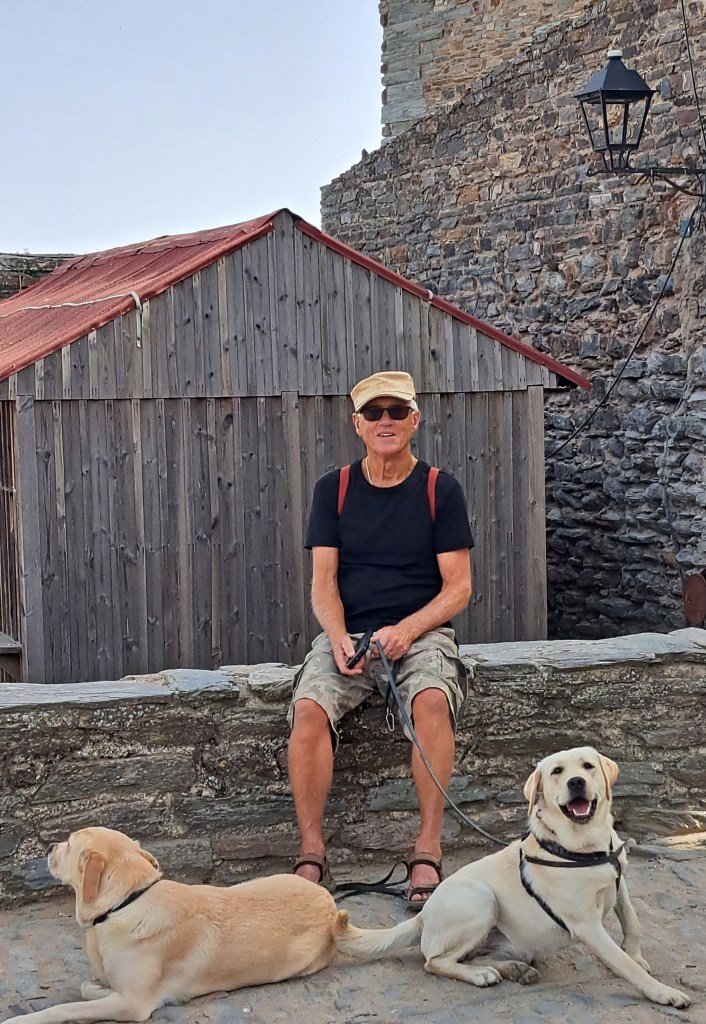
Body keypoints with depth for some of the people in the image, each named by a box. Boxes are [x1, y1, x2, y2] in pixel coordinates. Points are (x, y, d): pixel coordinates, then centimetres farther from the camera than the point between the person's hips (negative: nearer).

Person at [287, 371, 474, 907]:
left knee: (432, 700, -34)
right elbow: (323, 581, 3)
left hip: (422, 631, -2)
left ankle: (428, 849, -26)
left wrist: (406, 630, -18)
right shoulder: (334, 489, 8)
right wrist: (339, 638, -16)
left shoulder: (441, 490, 3)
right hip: (348, 631, 2)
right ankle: (312, 852, -19)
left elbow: (458, 587, -1)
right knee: (308, 707, -27)